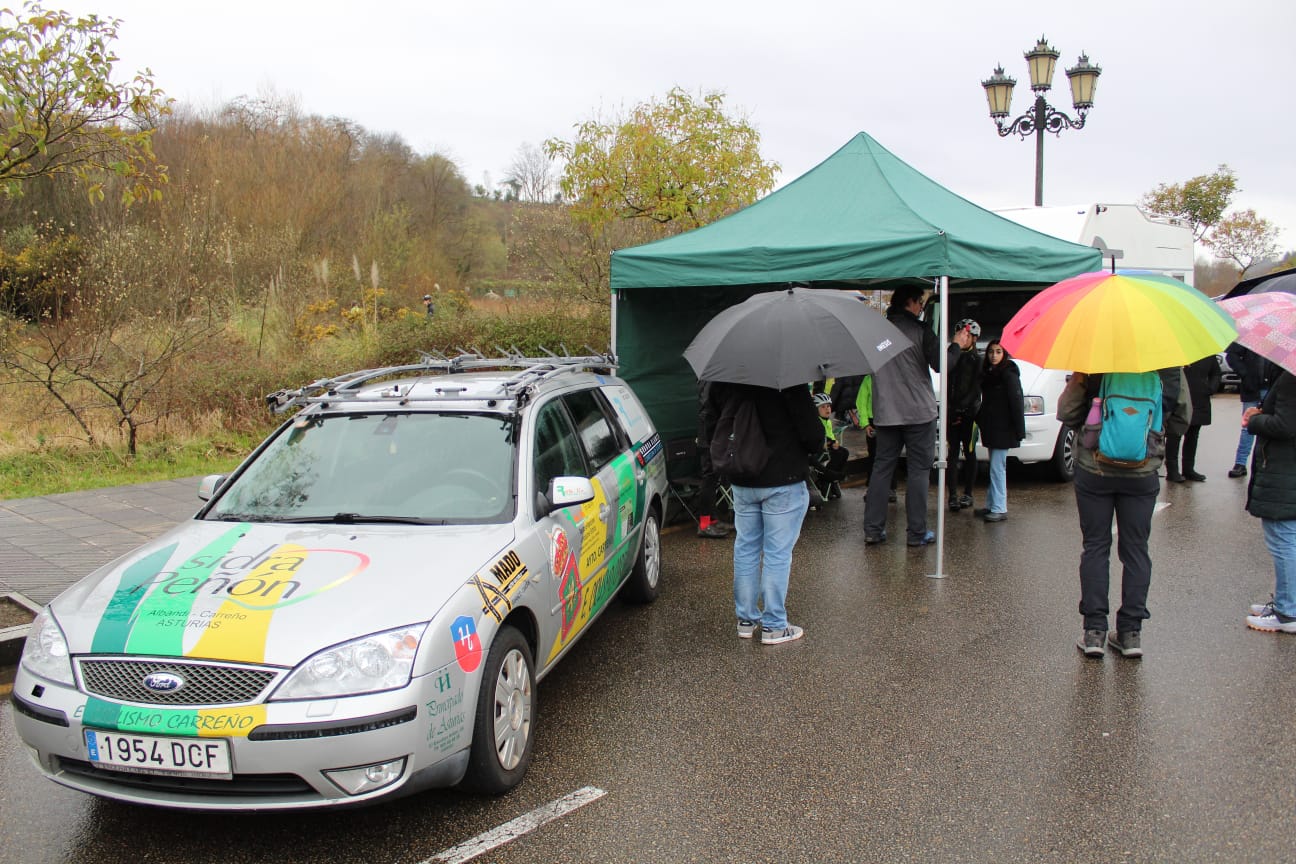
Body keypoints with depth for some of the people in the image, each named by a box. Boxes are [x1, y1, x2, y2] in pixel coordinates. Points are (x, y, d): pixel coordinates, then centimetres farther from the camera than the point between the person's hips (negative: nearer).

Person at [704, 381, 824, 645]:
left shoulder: (719, 384, 0)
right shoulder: (788, 380, -18)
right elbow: (810, 427, -15)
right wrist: (815, 449, 5)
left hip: (741, 482, 5)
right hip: (783, 481, -5)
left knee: (745, 549, 16)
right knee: (778, 553, 3)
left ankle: (746, 619, 24)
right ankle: (774, 626, 9)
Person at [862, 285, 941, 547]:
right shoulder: (919, 330, -8)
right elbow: (939, 365, -11)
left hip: (885, 414, 4)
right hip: (918, 412, -4)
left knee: (882, 468, 10)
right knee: (919, 470, 2)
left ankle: (872, 530, 8)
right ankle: (917, 533, 4)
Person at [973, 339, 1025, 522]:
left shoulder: (1009, 374, -11)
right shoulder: (988, 373, 13)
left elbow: (1017, 402, -15)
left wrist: (1019, 431, -18)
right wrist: (979, 419, 12)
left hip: (1003, 430, -8)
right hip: (991, 429, 8)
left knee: (997, 468, -8)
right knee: (994, 468, 13)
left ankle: (1000, 509, -5)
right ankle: (991, 506, 18)